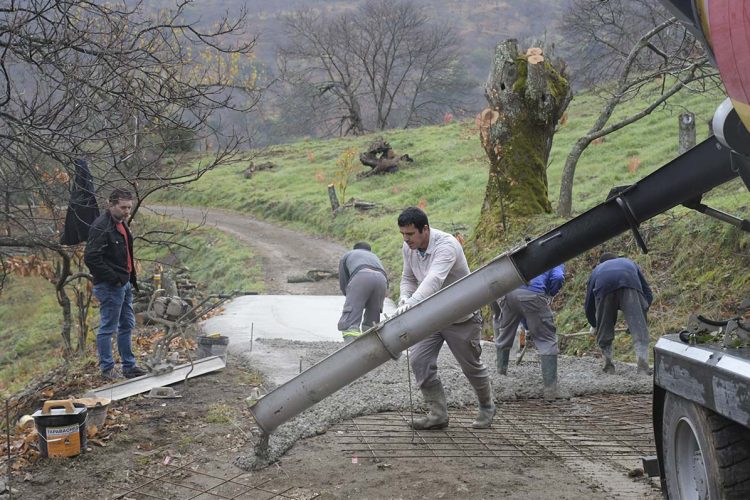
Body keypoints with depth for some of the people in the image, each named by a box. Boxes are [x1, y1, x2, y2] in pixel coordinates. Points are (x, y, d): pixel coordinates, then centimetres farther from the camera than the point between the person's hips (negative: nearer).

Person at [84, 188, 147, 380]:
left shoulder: (121, 224, 13)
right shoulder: (101, 227, -18)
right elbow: (91, 257, -24)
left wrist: (132, 278, 15)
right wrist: (113, 278, -20)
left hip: (124, 284, 10)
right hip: (109, 286, -10)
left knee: (127, 326, 15)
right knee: (108, 327, -1)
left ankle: (129, 366, 24)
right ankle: (107, 368, 8)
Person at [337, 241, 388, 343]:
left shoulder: (346, 256, 35)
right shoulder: (375, 257, 44)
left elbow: (343, 285, 28)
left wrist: (353, 299, 44)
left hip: (361, 277, -4)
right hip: (381, 279, 4)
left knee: (348, 324, -10)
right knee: (371, 325, 18)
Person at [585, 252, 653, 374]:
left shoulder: (597, 270, 45)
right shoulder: (630, 263, 47)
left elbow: (589, 305, 43)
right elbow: (648, 294, 40)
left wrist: (594, 325, 59)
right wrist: (641, 315, 52)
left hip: (604, 286, 1)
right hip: (630, 285, -1)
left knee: (604, 332, 17)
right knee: (639, 329, 0)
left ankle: (608, 366, 26)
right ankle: (643, 367, -13)